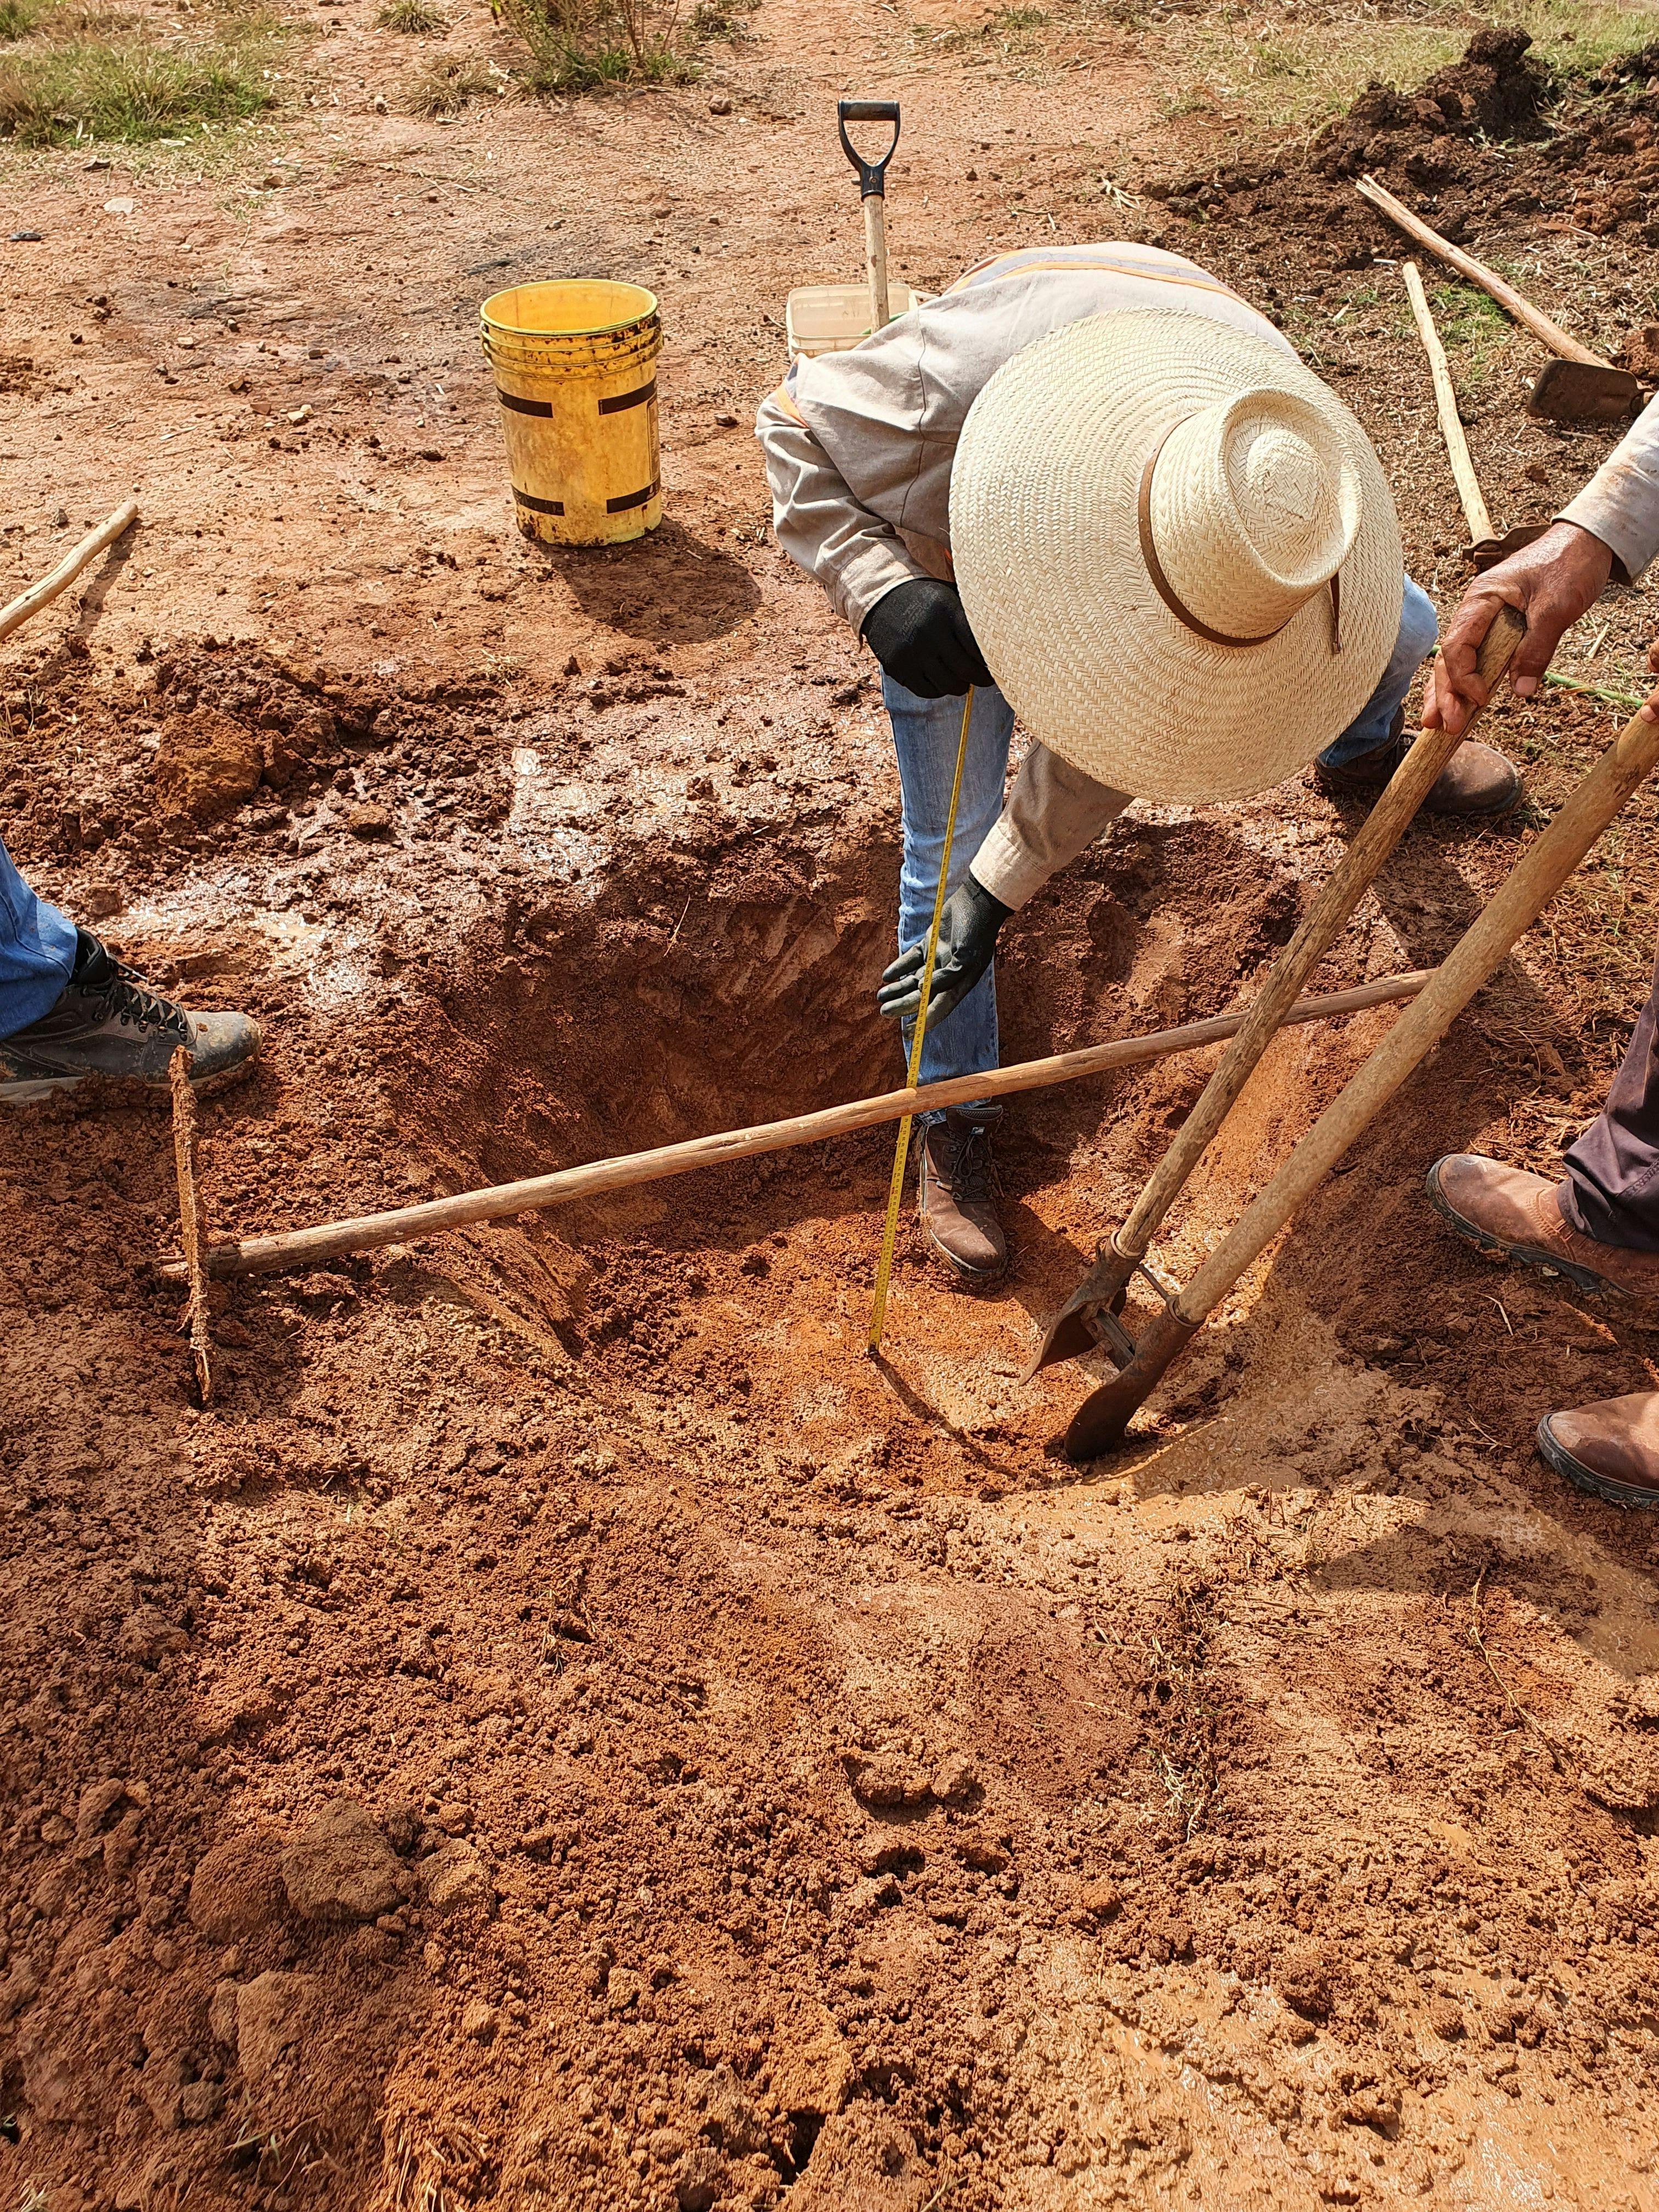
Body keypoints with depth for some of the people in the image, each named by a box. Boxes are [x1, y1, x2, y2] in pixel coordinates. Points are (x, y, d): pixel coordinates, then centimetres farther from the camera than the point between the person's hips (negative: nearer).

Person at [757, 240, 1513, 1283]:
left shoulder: (1286, 479, -34)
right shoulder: (957, 385, -47)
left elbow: (1129, 709, -26)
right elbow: (795, 423, -26)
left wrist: (997, 890, -28)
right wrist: (882, 595, -43)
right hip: (954, 547, -2)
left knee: (1396, 629, 2)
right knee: (949, 846, -9)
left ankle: (1363, 747, 42)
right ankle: (955, 1122, 12)